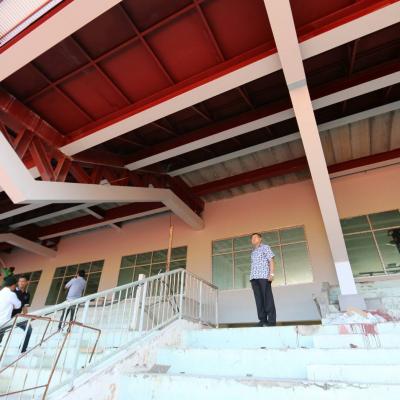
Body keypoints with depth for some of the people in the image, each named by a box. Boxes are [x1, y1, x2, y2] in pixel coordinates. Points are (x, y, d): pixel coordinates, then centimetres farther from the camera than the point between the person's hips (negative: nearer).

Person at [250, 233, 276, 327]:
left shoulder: (265, 247, 10)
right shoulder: (253, 252, 26)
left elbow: (271, 260, -1)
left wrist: (271, 273, -13)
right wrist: (252, 276, 10)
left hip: (264, 276, -6)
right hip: (254, 277, 6)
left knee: (267, 298, -8)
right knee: (259, 299, 2)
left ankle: (271, 320, -6)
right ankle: (262, 320, 5)